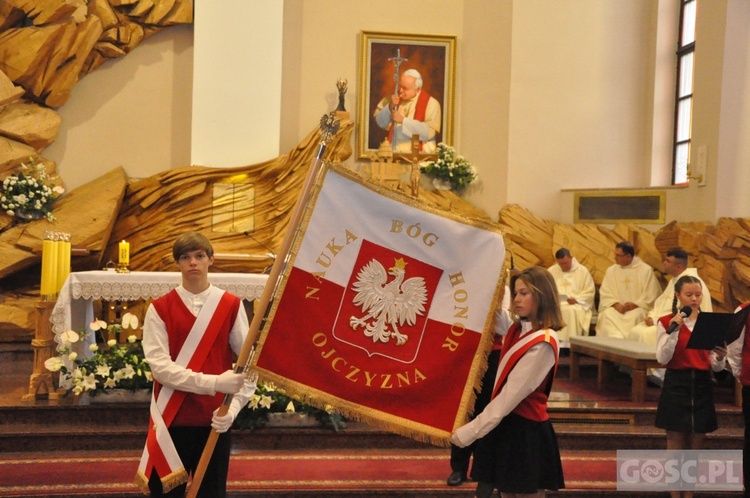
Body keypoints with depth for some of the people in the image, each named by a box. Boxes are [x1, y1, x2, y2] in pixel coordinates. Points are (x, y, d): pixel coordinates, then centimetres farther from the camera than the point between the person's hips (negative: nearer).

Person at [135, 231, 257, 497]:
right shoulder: (159, 308, -1)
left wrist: (233, 408, -13)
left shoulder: (231, 306, 1)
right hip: (172, 421, -1)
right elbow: (160, 366, -11)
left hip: (215, 421, 1)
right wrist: (213, 382, -22)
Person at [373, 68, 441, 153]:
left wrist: (403, 120, -18)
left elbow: (430, 132, -17)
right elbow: (380, 123, 8)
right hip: (393, 152, 4)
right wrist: (390, 107, -9)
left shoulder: (431, 103, -7)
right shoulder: (395, 98, 8)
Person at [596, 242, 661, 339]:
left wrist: (635, 304, -15)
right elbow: (605, 293, 7)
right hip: (617, 308, 2)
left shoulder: (646, 270, 1)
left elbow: (651, 295, -3)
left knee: (635, 316, -36)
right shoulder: (611, 270, 11)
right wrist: (615, 304, -12)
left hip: (638, 308, -2)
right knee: (607, 314, -30)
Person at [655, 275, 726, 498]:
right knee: (675, 446, 2)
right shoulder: (667, 322, -3)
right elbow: (662, 358, -13)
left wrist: (720, 359, -18)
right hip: (676, 386, -3)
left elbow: (716, 367, 5)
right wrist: (673, 331, -21)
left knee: (695, 445, 9)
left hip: (702, 387, 3)